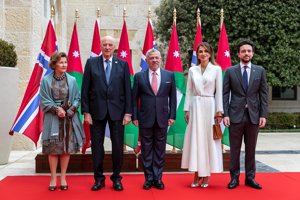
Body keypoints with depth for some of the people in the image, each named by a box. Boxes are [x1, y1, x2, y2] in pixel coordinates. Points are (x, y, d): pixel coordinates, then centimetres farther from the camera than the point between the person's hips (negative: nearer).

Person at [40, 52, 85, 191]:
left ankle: (63, 177, 15)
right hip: (53, 118, -1)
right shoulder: (46, 80, -2)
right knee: (53, 148, 2)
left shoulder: (72, 80, 1)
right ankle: (53, 178, 12)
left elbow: (77, 99, 3)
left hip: (69, 118, 1)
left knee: (67, 148, 4)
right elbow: (44, 101, -2)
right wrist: (57, 109, -15)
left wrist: (70, 110, -13)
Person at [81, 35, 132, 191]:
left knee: (118, 145, 5)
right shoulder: (91, 63, 3)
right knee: (97, 145, 6)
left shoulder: (123, 64, 4)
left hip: (117, 110, 0)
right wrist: (86, 112, -4)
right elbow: (85, 89, 2)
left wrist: (128, 113, -4)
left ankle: (116, 178, 19)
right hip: (97, 110, 0)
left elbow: (127, 90, 2)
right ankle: (99, 178, 20)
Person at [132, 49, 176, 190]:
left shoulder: (169, 75, 5)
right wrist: (134, 117, -2)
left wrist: (172, 115, 1)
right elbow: (135, 98, 4)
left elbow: (172, 97, 7)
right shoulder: (139, 76, 2)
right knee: (146, 149, 6)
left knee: (160, 149, 7)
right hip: (145, 118, 0)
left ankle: (158, 178, 17)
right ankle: (148, 178, 17)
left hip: (162, 118, 1)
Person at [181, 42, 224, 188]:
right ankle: (197, 174, 9)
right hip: (195, 106, 2)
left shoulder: (216, 69, 2)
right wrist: (187, 110, 3)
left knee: (209, 139, 0)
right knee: (195, 139, 2)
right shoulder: (192, 70, 8)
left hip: (210, 106, -2)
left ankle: (206, 175, 9)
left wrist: (219, 110, -5)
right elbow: (189, 91, 9)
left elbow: (219, 91, 0)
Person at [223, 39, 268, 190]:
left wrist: (263, 115, -2)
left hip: (253, 115, 1)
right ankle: (234, 177, 14)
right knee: (235, 148, 5)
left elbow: (264, 94, 5)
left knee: (251, 148, 9)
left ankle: (250, 177, 18)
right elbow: (225, 94, 0)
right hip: (236, 115, -1)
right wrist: (225, 114, -8)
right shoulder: (230, 71, 3)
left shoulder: (260, 71, 7)